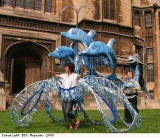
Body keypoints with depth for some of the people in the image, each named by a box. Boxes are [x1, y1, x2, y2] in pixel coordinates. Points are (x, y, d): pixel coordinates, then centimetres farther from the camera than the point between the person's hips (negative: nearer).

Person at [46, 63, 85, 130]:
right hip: (64, 97, 6)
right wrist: (51, 72, 7)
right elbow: (56, 75, 21)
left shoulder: (74, 75, -4)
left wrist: (82, 71, -38)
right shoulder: (64, 75, 11)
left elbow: (80, 76, -19)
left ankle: (77, 121, 13)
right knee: (65, 113, 7)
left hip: (71, 97, -6)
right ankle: (70, 126, 22)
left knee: (68, 112, -13)